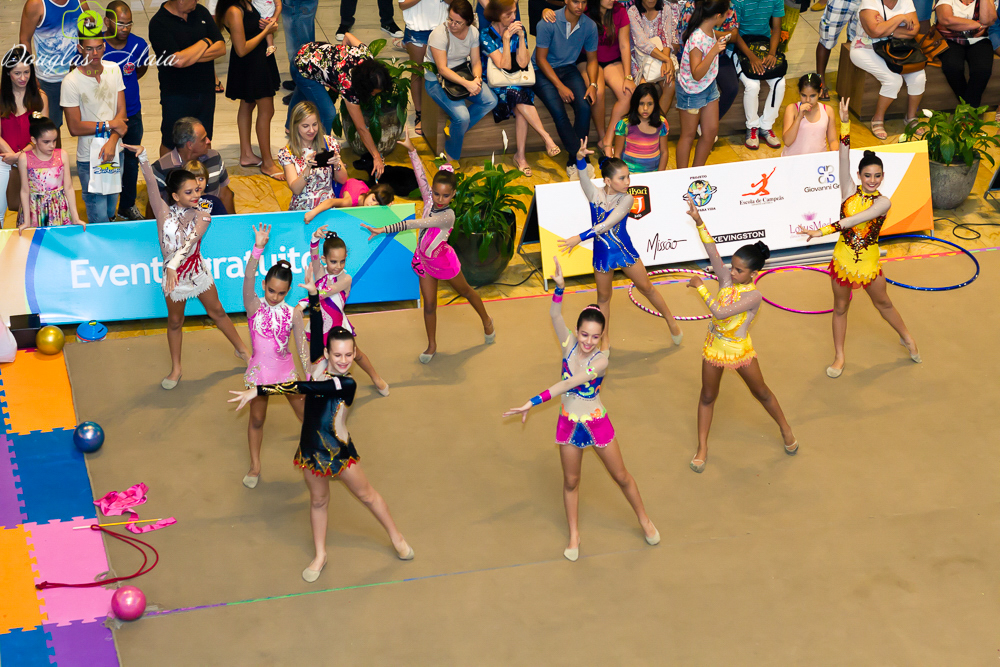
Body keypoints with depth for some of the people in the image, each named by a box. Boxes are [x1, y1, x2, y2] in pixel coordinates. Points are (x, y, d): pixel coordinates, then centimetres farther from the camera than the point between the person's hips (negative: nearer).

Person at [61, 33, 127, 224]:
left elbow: (121, 112, 0)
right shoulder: (71, 81, -16)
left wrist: (112, 141, -16)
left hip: (115, 151, 5)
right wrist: (110, 125, -13)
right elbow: (75, 128, -15)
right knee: (99, 219, 0)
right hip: (89, 158, -5)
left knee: (111, 211, 17)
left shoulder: (114, 70, 0)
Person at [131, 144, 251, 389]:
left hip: (198, 272, 1)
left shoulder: (202, 215, -16)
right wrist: (142, 157, -47)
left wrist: (174, 263, -48)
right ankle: (176, 369, 29)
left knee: (217, 312, 18)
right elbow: (152, 186, -31)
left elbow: (190, 240, -32)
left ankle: (242, 350, 38)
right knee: (175, 322, 14)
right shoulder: (165, 213, -16)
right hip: (173, 276, -1)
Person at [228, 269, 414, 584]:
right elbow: (316, 330, -7)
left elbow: (305, 388, -34)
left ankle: (397, 538, 37)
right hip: (311, 449, 4)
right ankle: (320, 556, 37)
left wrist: (259, 390, -35)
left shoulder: (347, 384, -26)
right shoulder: (319, 365, -10)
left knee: (366, 495, 16)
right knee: (318, 501, 20)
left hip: (340, 451, -4)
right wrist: (312, 293, -15)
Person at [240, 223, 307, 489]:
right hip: (259, 373, -1)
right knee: (256, 420, 14)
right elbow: (248, 279, -28)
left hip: (286, 372, 1)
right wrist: (258, 249, -42)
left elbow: (302, 347, -4)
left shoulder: (293, 314, -8)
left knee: (306, 415, 12)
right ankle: (255, 466, 31)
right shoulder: (254, 307, -12)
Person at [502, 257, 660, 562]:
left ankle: (644, 520, 35)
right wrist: (559, 287, -45)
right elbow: (555, 315, -27)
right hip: (568, 423, 3)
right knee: (571, 482, 15)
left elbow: (566, 385, -30)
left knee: (621, 476, 13)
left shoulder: (600, 361, -23)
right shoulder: (569, 345, -11)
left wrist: (532, 403, -34)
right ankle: (574, 535, 31)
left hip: (597, 423, -3)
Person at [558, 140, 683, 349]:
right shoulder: (595, 194, -13)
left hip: (624, 250, -1)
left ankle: (671, 323, 32)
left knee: (647, 288, 12)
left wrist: (579, 238, -34)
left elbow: (606, 225, -28)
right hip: (602, 253, 1)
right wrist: (580, 158, -55)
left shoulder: (626, 199, -18)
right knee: (603, 297, 16)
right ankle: (606, 339, 32)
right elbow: (583, 176, -34)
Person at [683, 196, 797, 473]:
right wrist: (698, 221, -28)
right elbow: (712, 250, -18)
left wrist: (701, 287, -26)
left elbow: (721, 311, -32)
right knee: (708, 396, 13)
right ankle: (702, 447, 25)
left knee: (761, 392, 15)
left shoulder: (754, 296, -24)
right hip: (714, 346, 4)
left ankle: (785, 429, 39)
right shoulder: (726, 278, -9)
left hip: (740, 349, -4)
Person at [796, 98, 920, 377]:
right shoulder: (850, 192, -8)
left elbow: (855, 220, -28)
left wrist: (823, 231, -36)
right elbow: (844, 158, -18)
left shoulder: (883, 203, -16)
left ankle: (907, 338, 45)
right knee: (840, 307, 14)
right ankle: (839, 357, 29)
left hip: (868, 262, -1)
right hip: (843, 259, 2)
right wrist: (845, 123, -28)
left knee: (883, 303, 19)